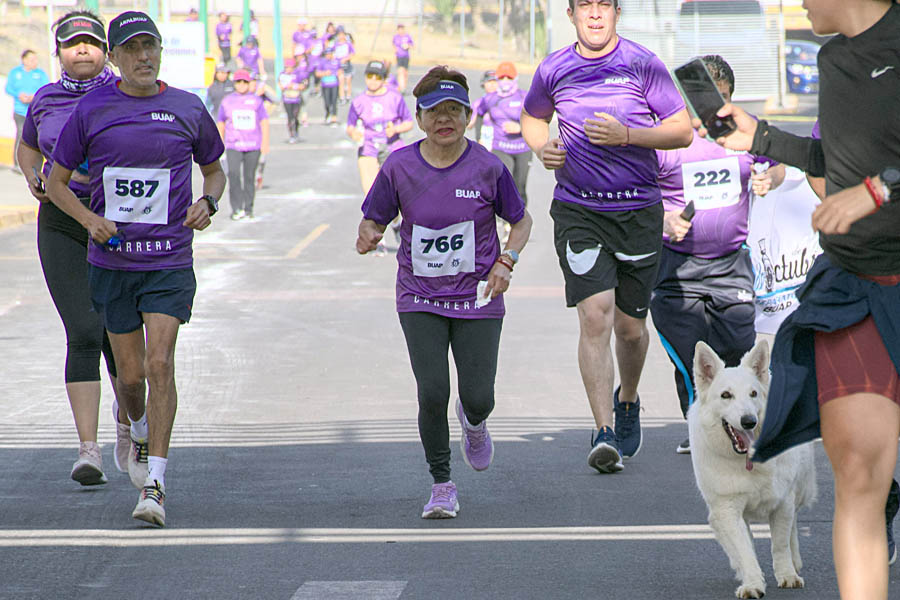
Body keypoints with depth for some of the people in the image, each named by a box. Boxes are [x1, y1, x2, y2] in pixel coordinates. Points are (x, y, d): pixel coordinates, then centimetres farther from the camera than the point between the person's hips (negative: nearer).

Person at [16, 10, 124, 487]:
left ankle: (126, 417, 35)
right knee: (83, 336, -11)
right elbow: (27, 147, 26)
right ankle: (88, 450, -13)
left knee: (119, 336, 5)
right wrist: (33, 178, 7)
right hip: (62, 227, 1)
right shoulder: (45, 100, 7)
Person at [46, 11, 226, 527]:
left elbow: (215, 170, 18)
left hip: (169, 261, -1)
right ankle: (138, 431, 42)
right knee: (130, 374, 7)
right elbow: (57, 181, 8)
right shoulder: (91, 110, 0)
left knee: (160, 364, -15)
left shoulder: (188, 110, 2)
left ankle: (155, 484, -15)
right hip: (112, 259, 1)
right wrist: (90, 220, -10)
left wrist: (208, 203, -4)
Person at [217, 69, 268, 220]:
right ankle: (236, 209, -15)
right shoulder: (227, 101, 10)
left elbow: (264, 122, 5)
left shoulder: (256, 100, 7)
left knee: (249, 177, 3)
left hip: (253, 145, 0)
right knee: (234, 175, -16)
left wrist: (265, 142, -5)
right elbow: (221, 124, 16)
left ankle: (248, 209, 13)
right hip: (233, 145, 0)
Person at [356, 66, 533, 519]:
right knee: (432, 392, -12)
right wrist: (368, 236, -19)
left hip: (477, 299, 0)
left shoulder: (487, 167, -7)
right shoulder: (399, 167, -6)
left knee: (477, 397, -3)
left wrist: (505, 262, -9)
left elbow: (521, 220, 6)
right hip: (420, 300, 0)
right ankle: (442, 486, 7)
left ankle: (473, 422, 37)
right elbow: (374, 220, 4)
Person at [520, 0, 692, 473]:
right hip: (578, 211, 0)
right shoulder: (553, 70, 4)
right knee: (595, 314, -16)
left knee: (630, 326, 10)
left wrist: (627, 135, -16)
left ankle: (627, 401, 41)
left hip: (639, 211, 0)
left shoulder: (644, 65, -2)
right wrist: (541, 147, 2)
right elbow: (532, 116, 24)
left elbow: (682, 132, -2)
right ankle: (604, 433, -16)